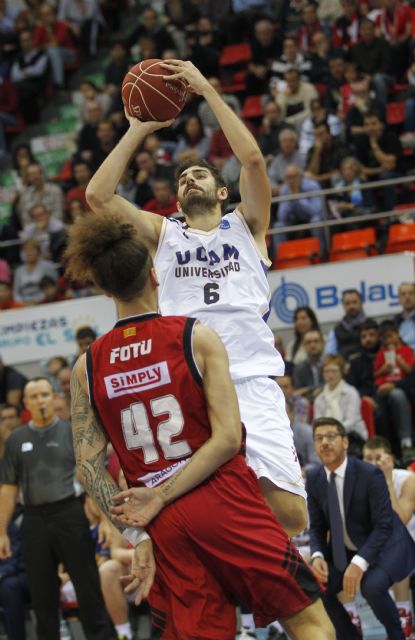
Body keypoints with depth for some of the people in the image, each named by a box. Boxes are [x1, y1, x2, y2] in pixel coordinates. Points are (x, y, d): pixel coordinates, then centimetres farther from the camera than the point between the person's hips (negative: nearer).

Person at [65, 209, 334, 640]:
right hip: (223, 504, -4)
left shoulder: (87, 368, 4)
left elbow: (88, 468, 0)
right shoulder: (196, 337, -5)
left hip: (165, 526, 4)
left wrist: (135, 533, 1)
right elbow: (228, 437, -12)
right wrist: (160, 497, -11)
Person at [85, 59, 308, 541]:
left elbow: (253, 158, 1)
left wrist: (206, 90, 3)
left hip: (251, 381, -1)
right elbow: (98, 195, 9)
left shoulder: (246, 225, 18)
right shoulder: (163, 234, 22)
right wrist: (140, 127, 13)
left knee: (288, 515, -13)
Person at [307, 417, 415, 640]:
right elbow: (317, 526, 2)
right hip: (343, 551, 6)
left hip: (384, 545, -6)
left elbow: (383, 526, -23)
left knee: (372, 586, -33)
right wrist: (317, 556, -19)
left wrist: (360, 562, -35)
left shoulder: (370, 474, -22)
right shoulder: (314, 478, -5)